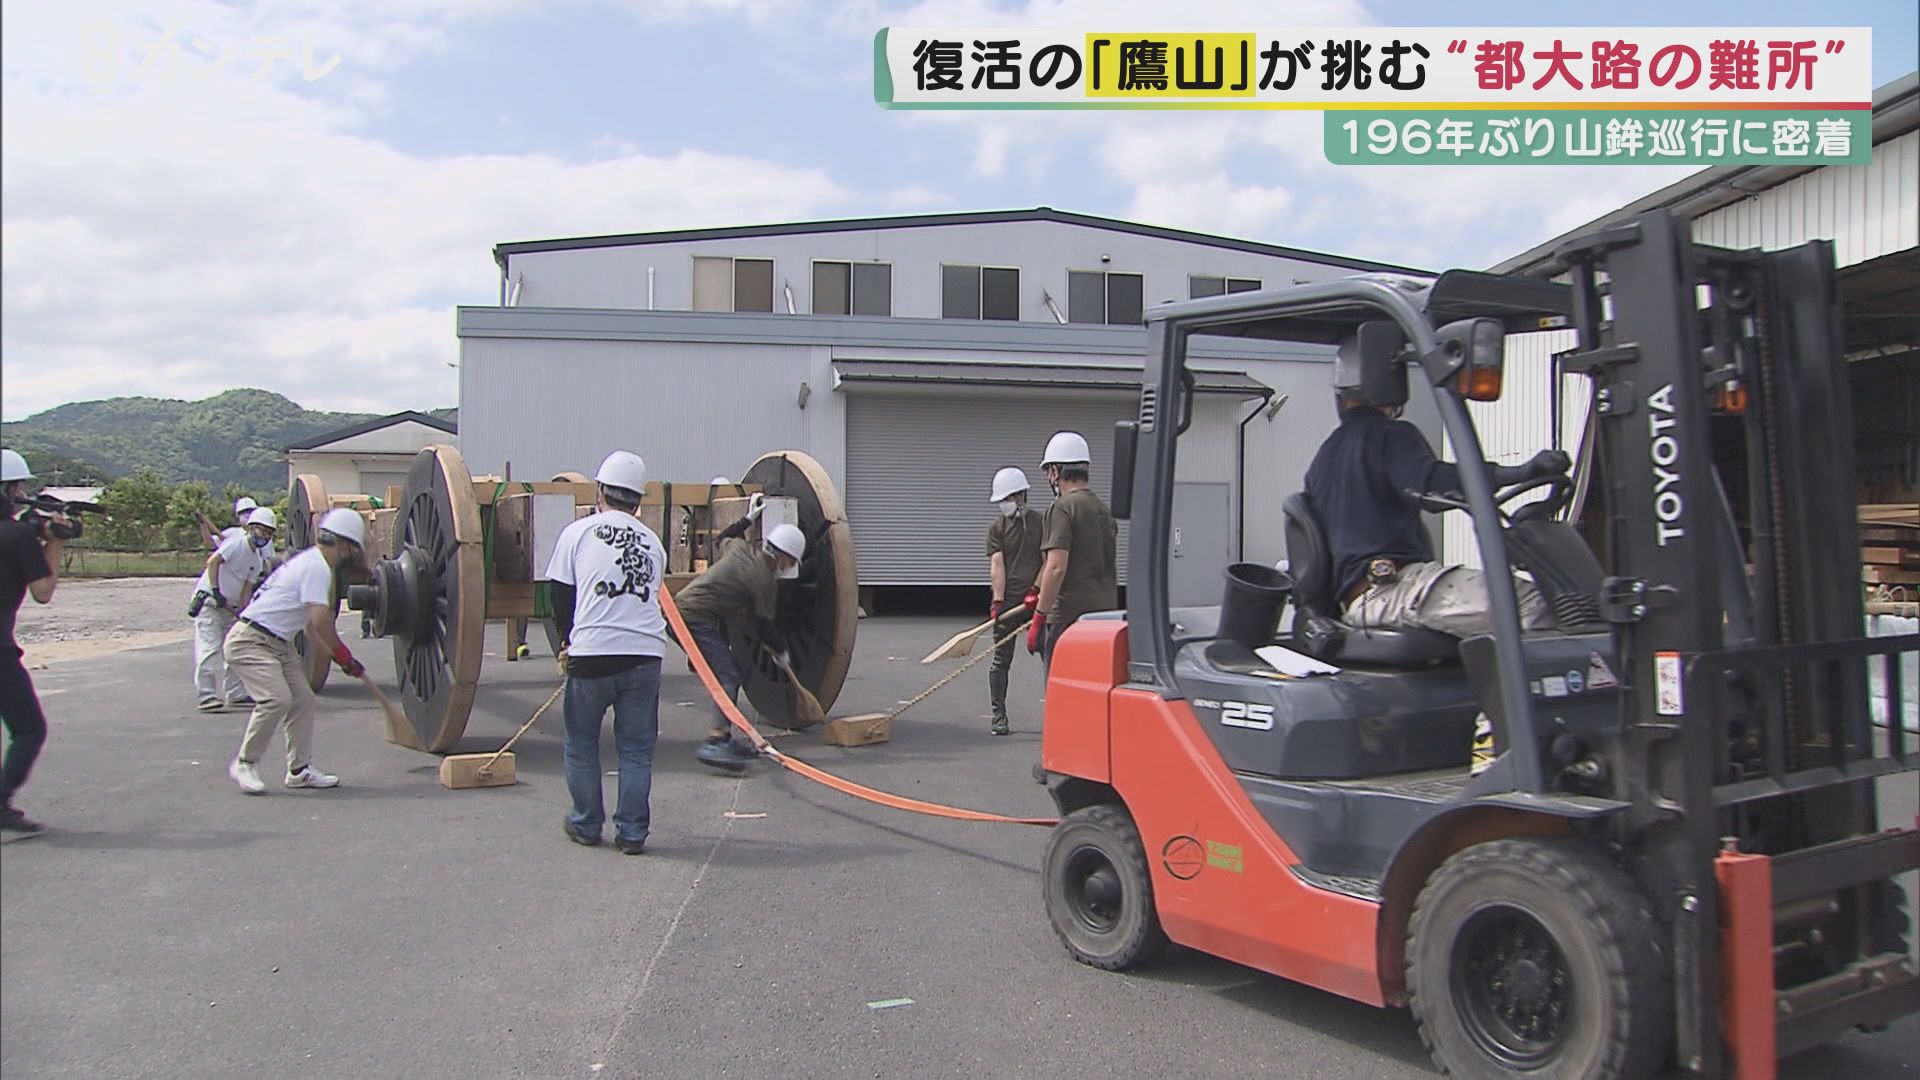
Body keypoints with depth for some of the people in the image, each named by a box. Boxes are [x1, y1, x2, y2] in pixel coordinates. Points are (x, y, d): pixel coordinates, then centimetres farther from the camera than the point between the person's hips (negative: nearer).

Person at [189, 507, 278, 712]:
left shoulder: (258, 560, 10)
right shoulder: (237, 543, -14)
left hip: (229, 606, 9)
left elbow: (248, 588, 7)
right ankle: (207, 697, -10)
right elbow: (212, 561, -26)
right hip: (208, 600, -9)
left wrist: (243, 611, -7)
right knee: (210, 649, -12)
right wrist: (216, 592, -30)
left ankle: (236, 695, 18)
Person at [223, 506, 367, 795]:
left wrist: (337, 655, 14)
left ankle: (299, 769, 10)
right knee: (276, 699, -21)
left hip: (279, 644, 11)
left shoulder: (314, 563, 16)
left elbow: (310, 626, 20)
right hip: (250, 641, -11)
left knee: (302, 699, 5)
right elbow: (320, 620, -25)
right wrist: (342, 653, -11)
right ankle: (245, 763, -5)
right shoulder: (316, 566, -17)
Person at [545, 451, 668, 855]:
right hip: (645, 653, 2)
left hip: (592, 654, -2)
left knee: (581, 742, 16)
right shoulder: (653, 543, 14)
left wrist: (569, 642, 22)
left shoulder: (578, 532, 4)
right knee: (636, 747, 10)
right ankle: (632, 832, 11)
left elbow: (561, 594, 7)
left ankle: (586, 824, 24)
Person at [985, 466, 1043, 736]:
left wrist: (1036, 589, -11)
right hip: (1008, 601, 0)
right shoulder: (997, 528, 4)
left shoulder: (1042, 522, 5)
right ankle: (999, 717, 7)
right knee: (1001, 660, 1)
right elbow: (997, 565, -6)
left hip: (1037, 599, 0)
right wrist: (998, 601, -16)